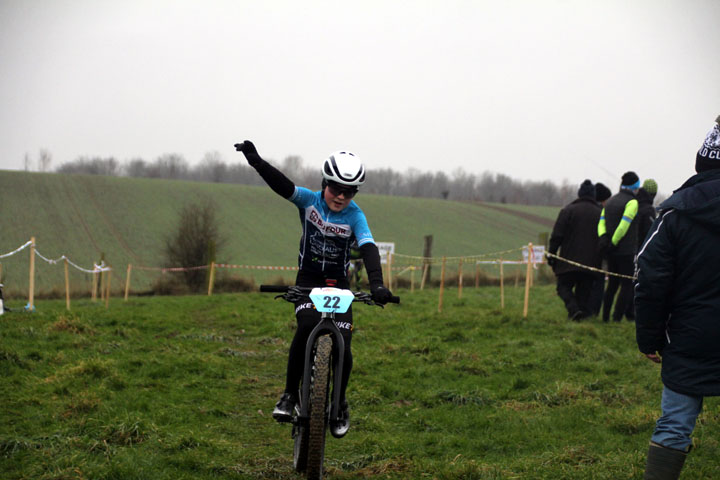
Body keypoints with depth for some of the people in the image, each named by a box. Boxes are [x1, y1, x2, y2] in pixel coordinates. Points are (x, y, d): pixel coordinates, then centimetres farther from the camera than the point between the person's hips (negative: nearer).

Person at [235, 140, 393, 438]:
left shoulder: (355, 216, -14)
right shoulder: (309, 201, -10)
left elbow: (368, 248, -28)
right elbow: (282, 185, -26)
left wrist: (376, 284, -46)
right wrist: (256, 162, -45)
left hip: (338, 284, 0)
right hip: (308, 279, 0)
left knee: (342, 349, -11)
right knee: (307, 326, -29)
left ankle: (340, 403, 15)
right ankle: (290, 394, -17)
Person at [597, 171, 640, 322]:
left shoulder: (610, 201, 13)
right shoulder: (632, 202, -11)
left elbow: (602, 221, 5)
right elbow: (624, 225, -19)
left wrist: (603, 237, -8)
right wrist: (613, 243, -13)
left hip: (611, 252, 7)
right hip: (626, 251, -7)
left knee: (612, 284, 16)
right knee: (627, 285, -2)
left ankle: (605, 318, 15)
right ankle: (617, 318, -9)